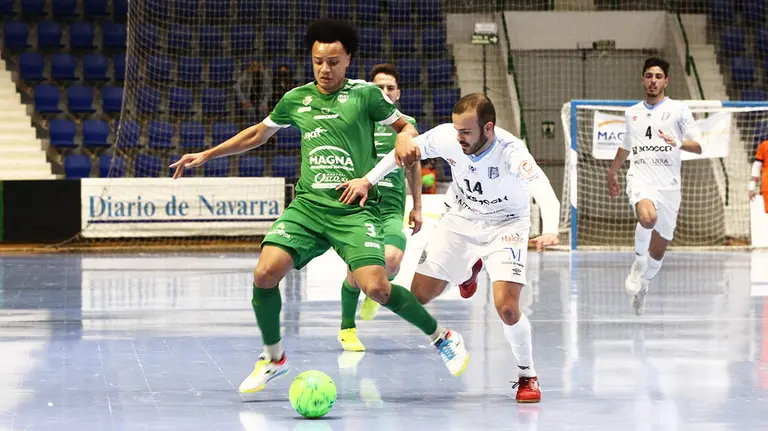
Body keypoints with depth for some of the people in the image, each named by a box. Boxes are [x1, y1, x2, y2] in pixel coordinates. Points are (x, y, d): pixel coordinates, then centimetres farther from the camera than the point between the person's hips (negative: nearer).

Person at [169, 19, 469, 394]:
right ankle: (273, 357, 8)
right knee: (265, 273, -16)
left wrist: (406, 138, -14)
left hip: (355, 210, -3)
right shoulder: (296, 99, 11)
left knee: (376, 288, -20)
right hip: (307, 205, 3)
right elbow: (257, 134, 26)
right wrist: (206, 155, 26)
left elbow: (406, 126, 10)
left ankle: (442, 338, 5)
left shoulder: (365, 94, 1)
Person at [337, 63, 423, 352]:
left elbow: (413, 167, 22)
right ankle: (347, 328, 20)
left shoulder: (407, 124, 9)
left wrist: (417, 207, 22)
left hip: (392, 208, 1)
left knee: (392, 259, -24)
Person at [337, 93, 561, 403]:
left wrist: (550, 230, -68)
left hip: (504, 224, -4)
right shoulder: (446, 137, -23)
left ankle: (527, 376, 5)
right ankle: (471, 265, 38)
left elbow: (544, 190, -50)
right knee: (419, 296, 4)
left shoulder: (510, 152, -35)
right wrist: (369, 180, -7)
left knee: (506, 307, -22)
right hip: (459, 219, 4)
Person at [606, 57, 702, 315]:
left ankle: (643, 286, 32)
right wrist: (612, 171, 40)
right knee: (648, 217, -35)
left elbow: (698, 146, -2)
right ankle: (638, 262, -11)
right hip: (640, 179, 0)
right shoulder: (632, 113, 15)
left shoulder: (678, 109, 4)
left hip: (668, 185, 0)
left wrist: (679, 143, -22)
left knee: (658, 249, 6)